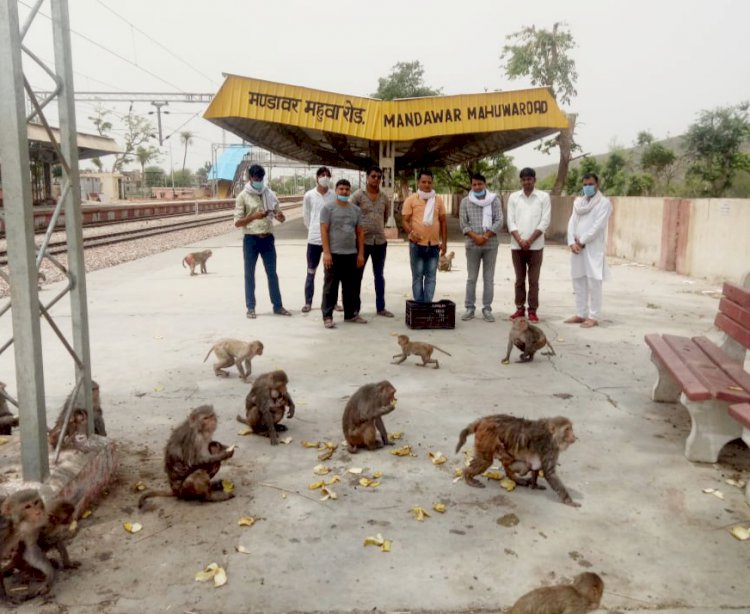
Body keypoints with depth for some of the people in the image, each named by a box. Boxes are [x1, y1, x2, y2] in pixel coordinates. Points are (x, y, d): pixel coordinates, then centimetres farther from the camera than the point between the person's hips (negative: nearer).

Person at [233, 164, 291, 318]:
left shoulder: (270, 194, 7)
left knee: (272, 273, 8)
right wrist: (253, 216, -22)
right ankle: (251, 307, 13)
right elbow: (237, 222, -7)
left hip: (268, 239, 3)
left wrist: (279, 216, -14)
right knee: (249, 274, 5)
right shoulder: (243, 196, -3)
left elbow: (281, 217, 10)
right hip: (251, 239, -3)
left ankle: (277, 306, 15)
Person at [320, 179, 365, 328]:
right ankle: (327, 316, 6)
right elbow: (324, 231, -7)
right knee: (331, 287, 0)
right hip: (334, 254, -4)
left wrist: (361, 253, 6)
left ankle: (350, 314, 22)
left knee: (351, 286, 11)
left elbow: (360, 233, 12)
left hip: (351, 254, 5)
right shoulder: (328, 208, -2)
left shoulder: (356, 209, 11)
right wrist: (326, 252, -15)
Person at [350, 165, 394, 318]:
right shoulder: (358, 195, -7)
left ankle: (381, 307, 21)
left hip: (380, 241, 4)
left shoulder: (385, 197, 6)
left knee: (379, 276, 12)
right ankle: (355, 308, 12)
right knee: (357, 275, 3)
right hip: (362, 240, -4)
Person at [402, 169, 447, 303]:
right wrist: (411, 232, -23)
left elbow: (443, 221, 11)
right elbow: (405, 221, -3)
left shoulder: (438, 200, 8)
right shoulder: (411, 200, 0)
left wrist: (444, 242, 6)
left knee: (431, 277, 5)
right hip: (417, 245, -3)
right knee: (417, 276, 3)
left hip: (434, 245, 3)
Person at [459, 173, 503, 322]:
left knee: (489, 278, 4)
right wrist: (475, 237, -14)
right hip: (472, 245, 0)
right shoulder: (465, 201, 5)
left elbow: (499, 221, -3)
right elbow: (463, 223, -1)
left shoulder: (494, 200, 3)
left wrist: (485, 237, -13)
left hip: (491, 245, 0)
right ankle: (469, 308, 11)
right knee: (471, 278, 5)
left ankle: (487, 309, 9)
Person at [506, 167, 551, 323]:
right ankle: (520, 308, 17)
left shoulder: (544, 197, 1)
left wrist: (530, 240, -12)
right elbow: (510, 221, 1)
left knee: (534, 280, 2)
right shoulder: (513, 197, 6)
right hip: (517, 246, 2)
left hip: (536, 246, -2)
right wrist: (520, 240, -11)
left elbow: (545, 222, -5)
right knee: (519, 279, 8)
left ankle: (532, 310, 7)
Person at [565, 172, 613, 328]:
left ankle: (593, 317, 0)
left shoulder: (604, 202, -3)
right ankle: (581, 314, 17)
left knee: (593, 284, -4)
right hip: (577, 247, 6)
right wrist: (572, 242, -7)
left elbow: (598, 226, -12)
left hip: (593, 249, -6)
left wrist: (582, 241, -12)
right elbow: (572, 223, 8)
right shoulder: (578, 202, 16)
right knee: (578, 283, 9)